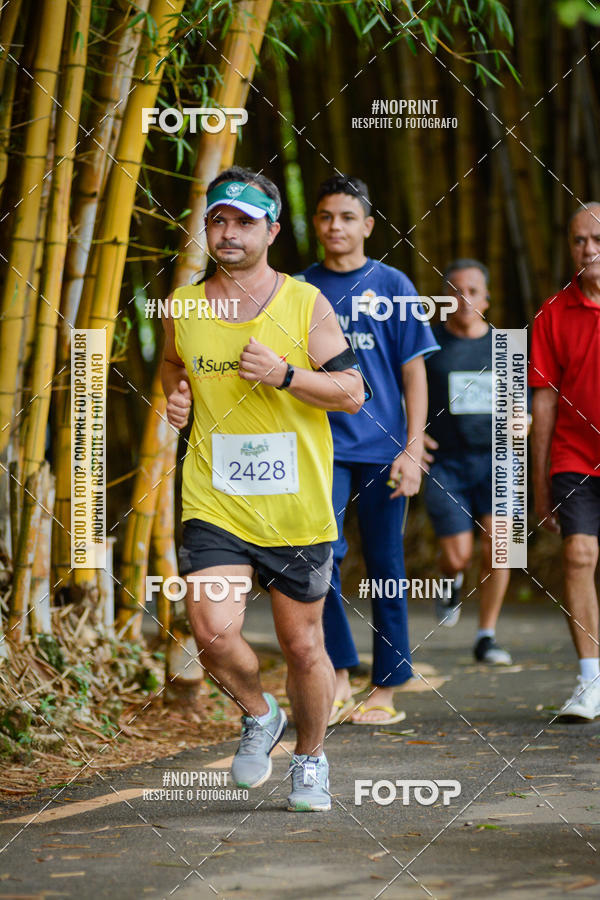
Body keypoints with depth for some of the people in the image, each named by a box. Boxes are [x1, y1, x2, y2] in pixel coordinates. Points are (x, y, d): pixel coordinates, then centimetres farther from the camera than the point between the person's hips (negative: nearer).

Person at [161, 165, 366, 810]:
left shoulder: (305, 304, -2)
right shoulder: (183, 308, 5)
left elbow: (352, 393, -2)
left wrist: (284, 375, -17)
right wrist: (174, 397, 4)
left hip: (298, 511, -1)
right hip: (213, 507, 1)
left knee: (303, 646, 8)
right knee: (213, 630, -19)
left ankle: (310, 757, 33)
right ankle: (258, 716, 12)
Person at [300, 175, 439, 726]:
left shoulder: (391, 286, 4)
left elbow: (414, 373, 4)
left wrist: (413, 449, -4)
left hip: (382, 447, -1)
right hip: (321, 447, 1)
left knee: (386, 565, 4)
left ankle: (387, 688, 11)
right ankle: (338, 680, -8)